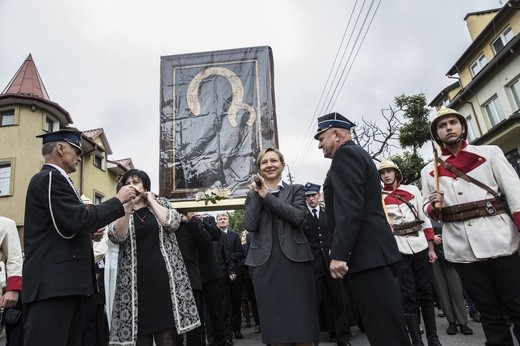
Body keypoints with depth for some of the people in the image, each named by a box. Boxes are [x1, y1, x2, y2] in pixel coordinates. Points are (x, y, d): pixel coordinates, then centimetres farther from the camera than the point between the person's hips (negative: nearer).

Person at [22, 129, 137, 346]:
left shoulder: (54, 179, 21)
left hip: (64, 282, 10)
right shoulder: (50, 178, -11)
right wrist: (118, 200, -12)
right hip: (53, 283, -10)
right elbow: (80, 220, -22)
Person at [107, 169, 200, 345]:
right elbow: (116, 237, -7)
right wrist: (127, 206, -16)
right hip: (136, 280, 1)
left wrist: (151, 200, -2)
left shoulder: (160, 203, 11)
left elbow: (173, 223, -8)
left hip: (164, 276, 0)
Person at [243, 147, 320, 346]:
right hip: (265, 262, 1)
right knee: (274, 316, 6)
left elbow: (298, 216, -10)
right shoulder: (252, 195, 13)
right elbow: (249, 225, -2)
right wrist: (258, 195, -5)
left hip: (294, 259, -1)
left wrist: (267, 196, -10)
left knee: (300, 313, 3)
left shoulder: (296, 190, 9)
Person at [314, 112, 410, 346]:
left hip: (368, 255, -10)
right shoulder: (358, 154, 23)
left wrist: (338, 254, -20)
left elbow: (349, 208, -20)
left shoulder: (345, 154, -8)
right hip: (377, 253, 10)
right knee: (389, 326, 15)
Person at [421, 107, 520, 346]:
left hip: (498, 241, -1)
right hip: (461, 249, 1)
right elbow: (430, 213, 15)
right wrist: (435, 205, -8)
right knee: (488, 311, 11)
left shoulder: (490, 153, 8)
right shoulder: (429, 171, 11)